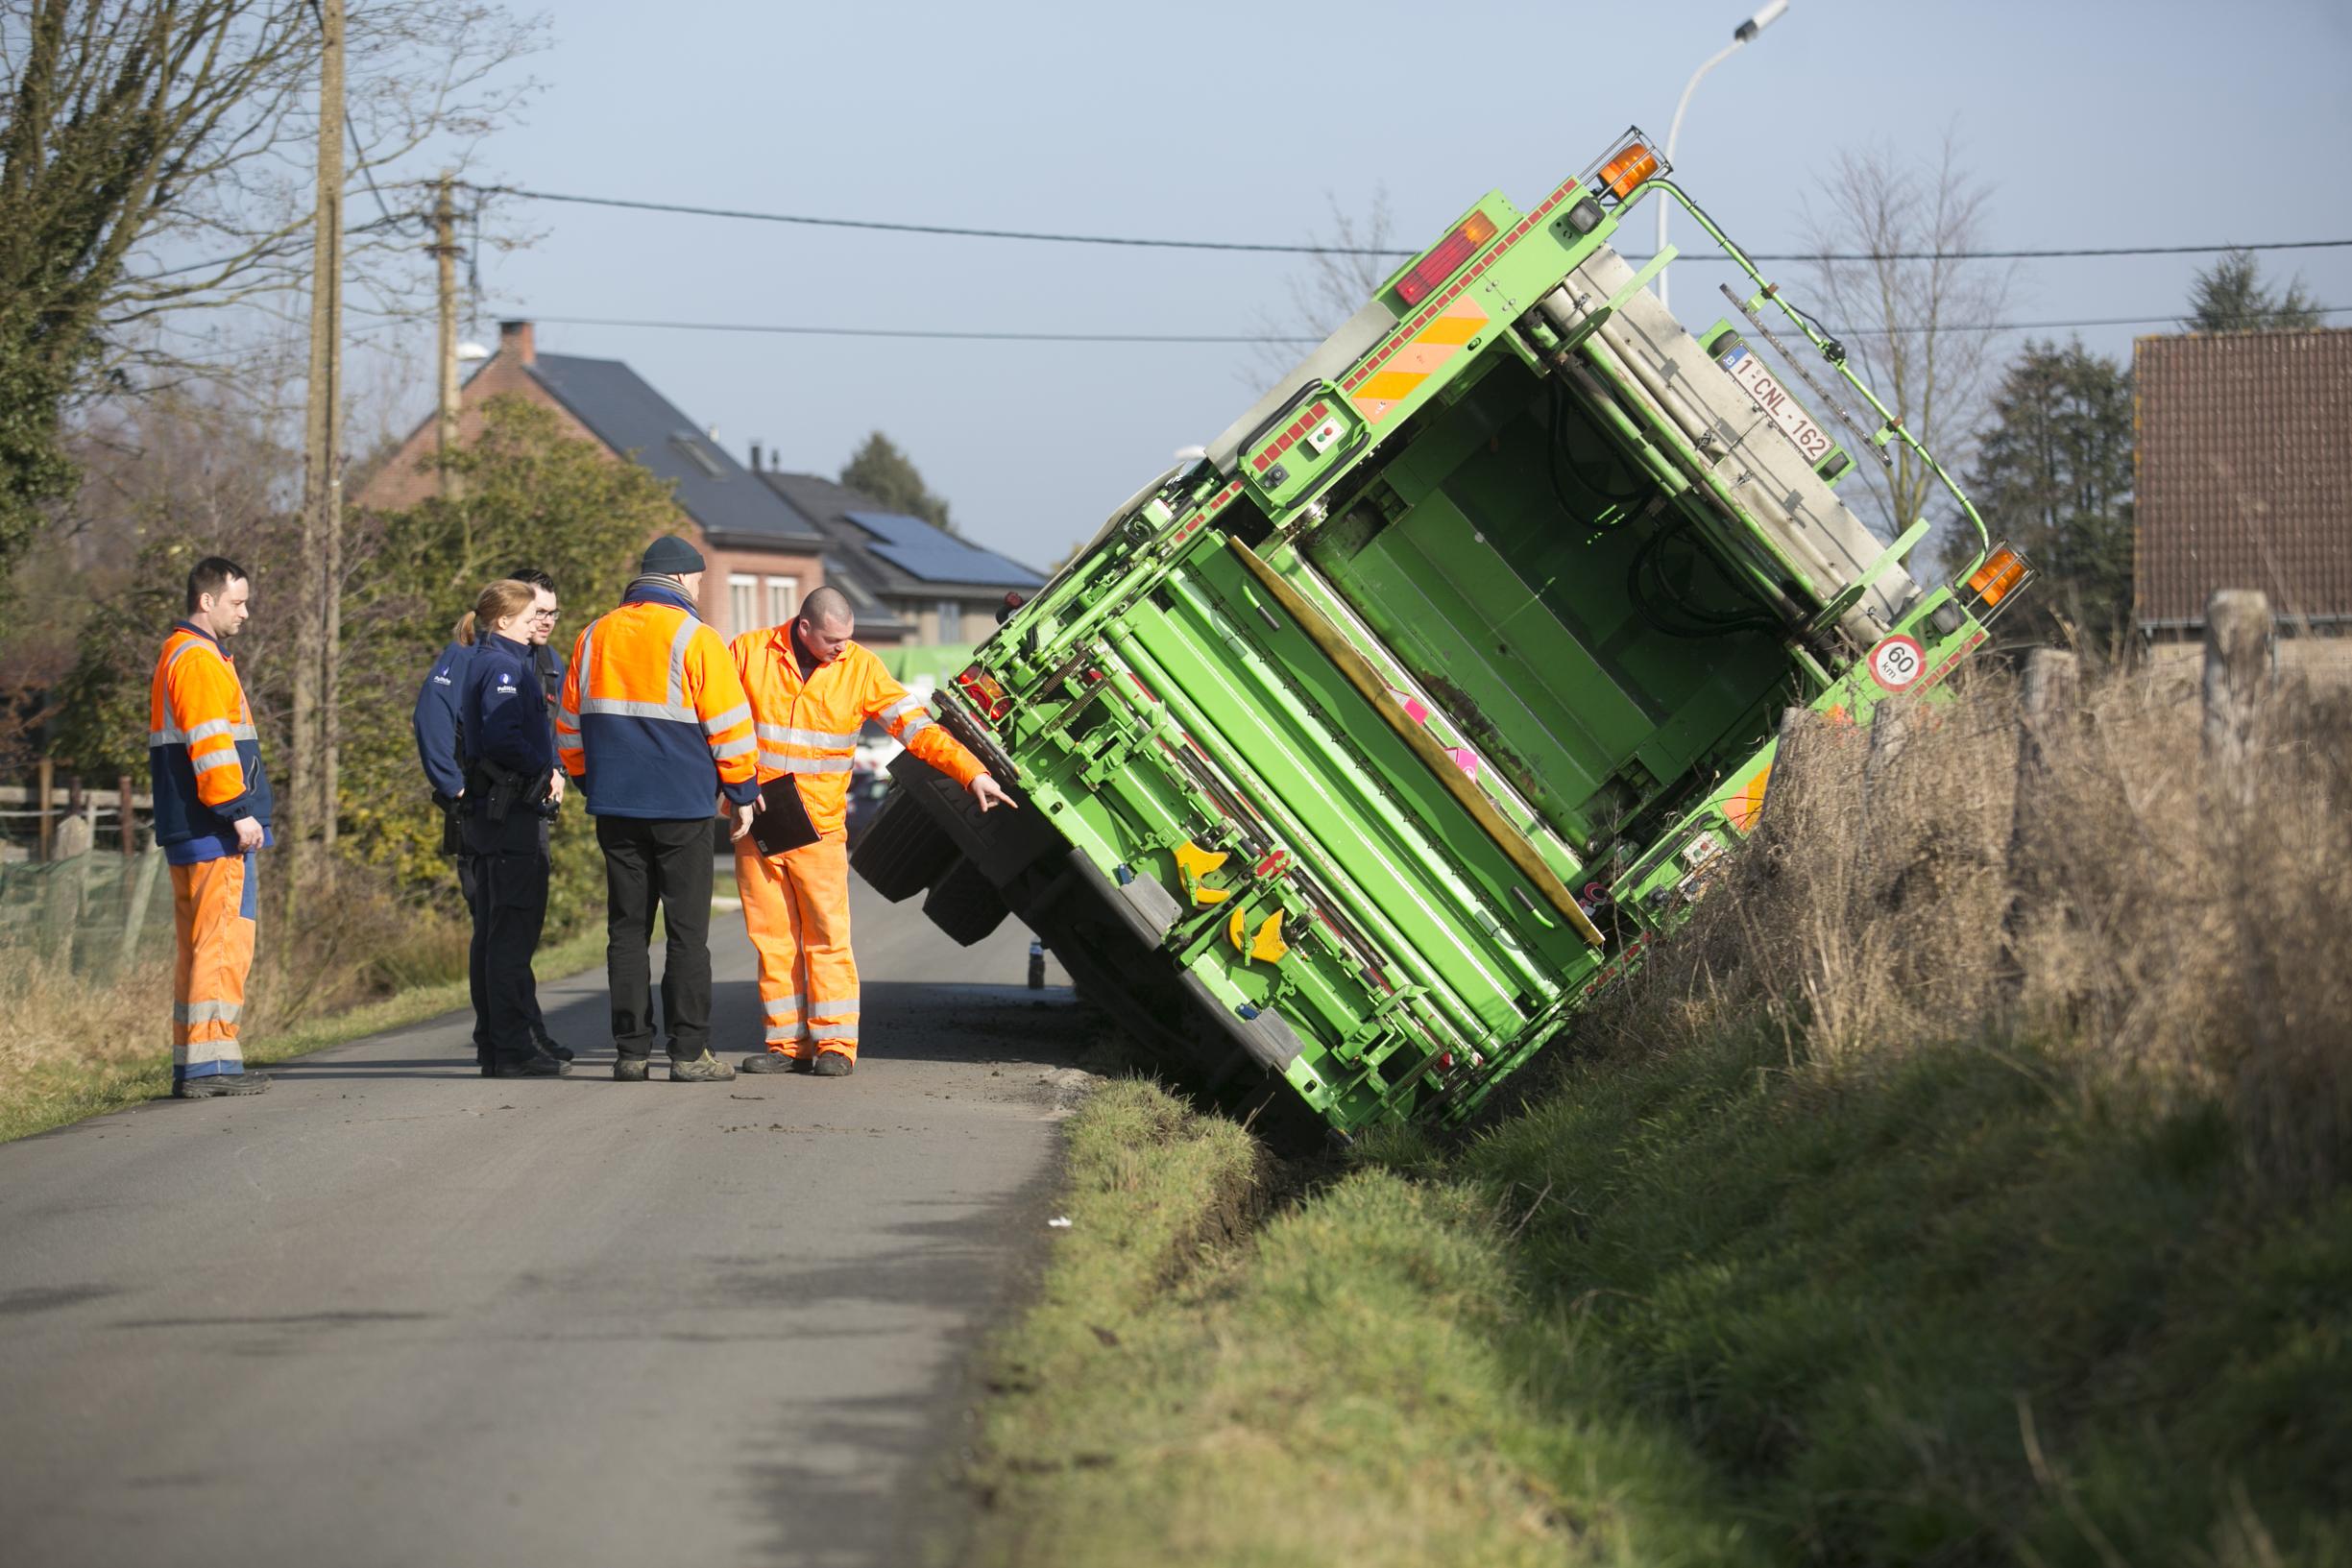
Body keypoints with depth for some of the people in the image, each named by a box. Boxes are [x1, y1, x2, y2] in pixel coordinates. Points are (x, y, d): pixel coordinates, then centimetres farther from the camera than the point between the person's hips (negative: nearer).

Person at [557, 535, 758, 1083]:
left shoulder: (595, 637, 9)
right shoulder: (694, 639, -7)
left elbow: (569, 728, 14)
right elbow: (730, 727, -6)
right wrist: (742, 793, 6)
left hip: (614, 810, 4)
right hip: (682, 809, -4)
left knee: (626, 929, 8)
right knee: (687, 930, 0)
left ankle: (631, 1051, 5)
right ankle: (689, 1053, -2)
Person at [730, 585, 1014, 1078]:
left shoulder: (859, 667, 2)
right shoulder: (749, 653, 0)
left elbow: (916, 726, 0)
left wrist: (971, 771, -10)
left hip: (819, 828, -1)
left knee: (828, 934, -7)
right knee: (772, 937, 3)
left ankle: (835, 1043, -3)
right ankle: (788, 1042, 10)